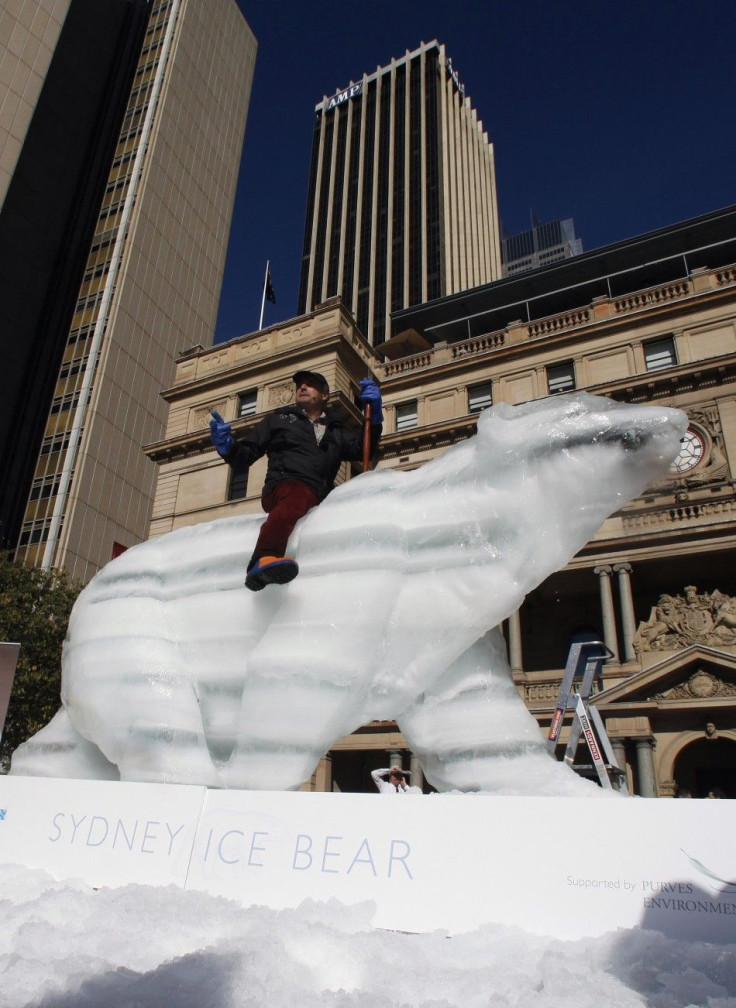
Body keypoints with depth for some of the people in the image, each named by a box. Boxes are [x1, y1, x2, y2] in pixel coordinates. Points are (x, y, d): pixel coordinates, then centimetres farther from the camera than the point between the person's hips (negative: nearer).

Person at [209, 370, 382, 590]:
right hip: (283, 486, -5)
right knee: (299, 494, -40)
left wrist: (374, 413, 3)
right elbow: (244, 456, 18)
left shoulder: (336, 432, 34)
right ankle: (264, 560, -62)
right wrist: (227, 446, -4)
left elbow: (363, 449, 16)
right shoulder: (279, 419, 26)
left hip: (318, 498, 5)